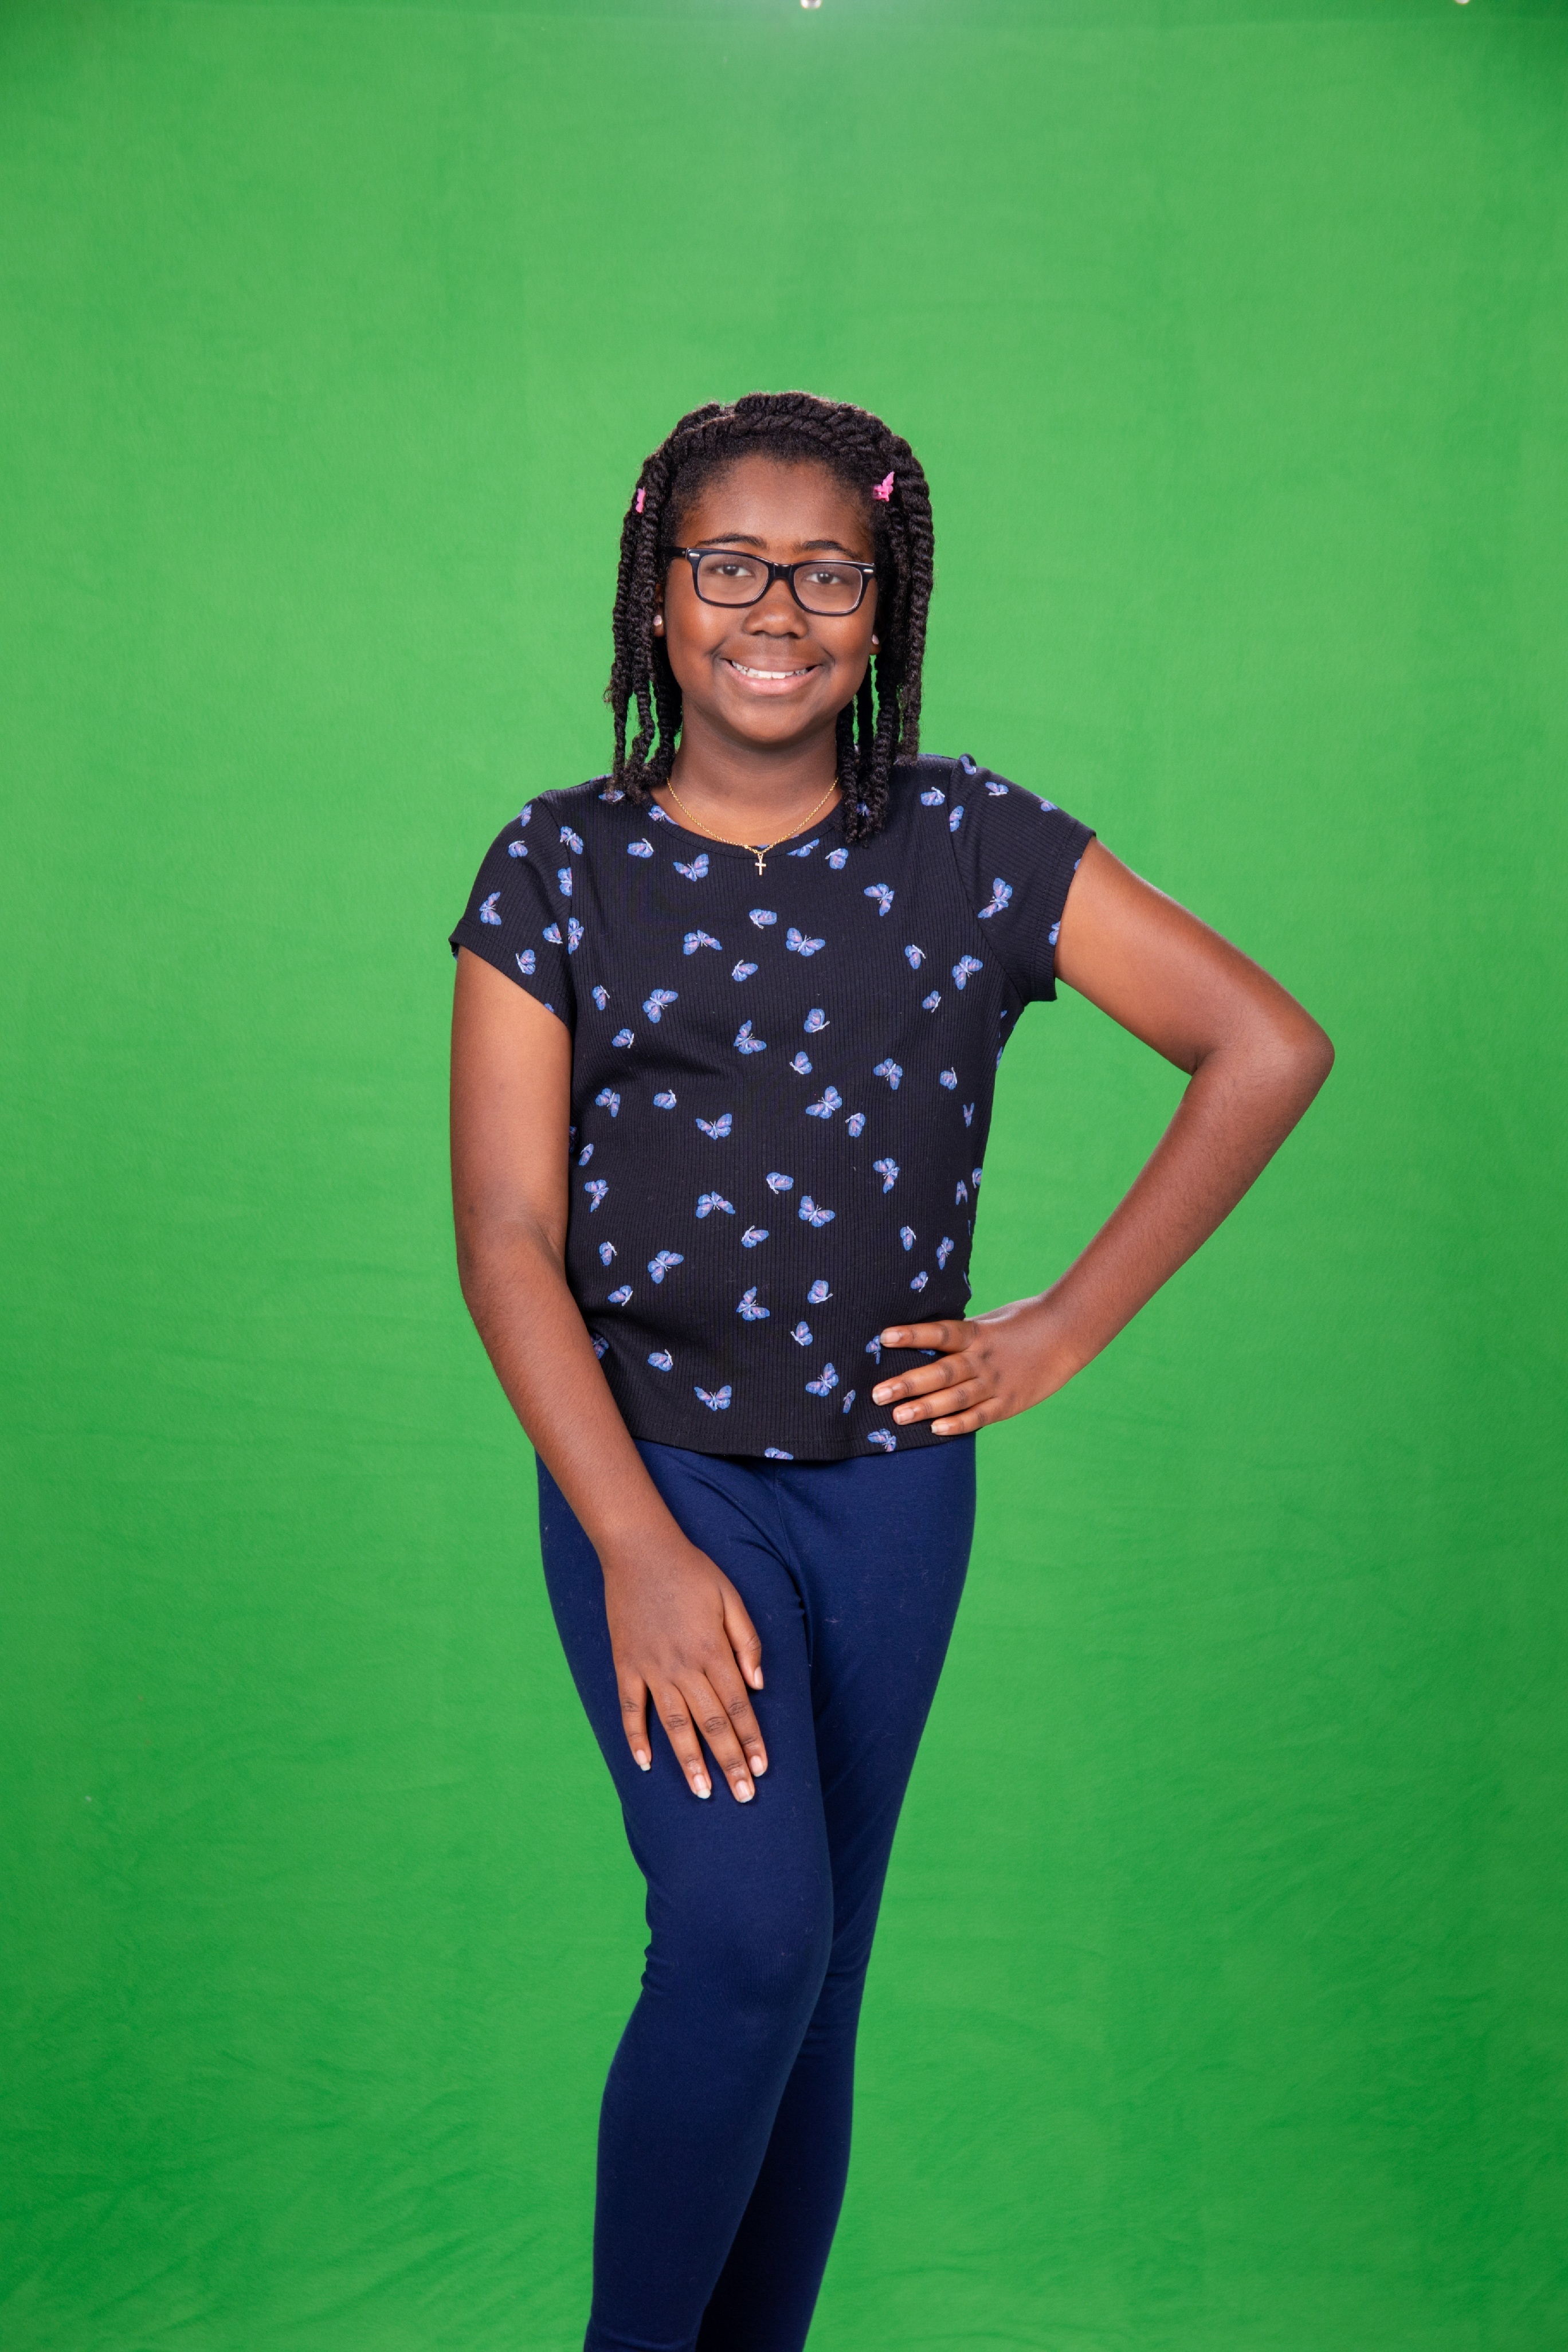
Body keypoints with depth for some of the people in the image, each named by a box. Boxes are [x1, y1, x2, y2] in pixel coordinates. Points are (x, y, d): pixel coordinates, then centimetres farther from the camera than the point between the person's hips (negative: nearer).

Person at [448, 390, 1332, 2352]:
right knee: (746, 1933, -16)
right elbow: (506, 1240, -8)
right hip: (647, 1466, -2)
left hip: (891, 1476, 2)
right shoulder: (562, 871, -3)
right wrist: (643, 1551, -17)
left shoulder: (974, 849, -1)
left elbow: (1271, 1050, 1)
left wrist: (1063, 1329, -2)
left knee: (812, 1973, 10)